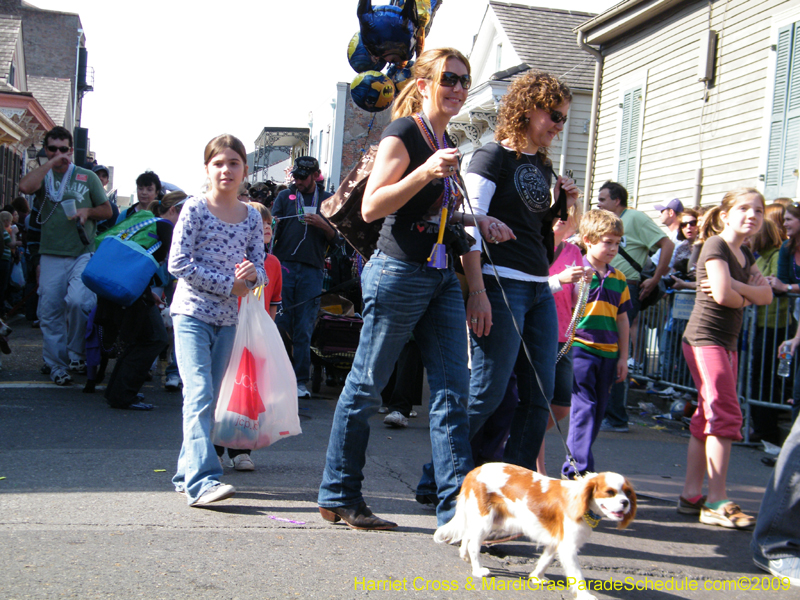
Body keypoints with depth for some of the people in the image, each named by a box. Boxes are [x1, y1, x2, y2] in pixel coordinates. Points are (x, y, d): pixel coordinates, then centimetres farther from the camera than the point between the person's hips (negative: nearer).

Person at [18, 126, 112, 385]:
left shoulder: (87, 177, 12)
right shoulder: (43, 176, 10)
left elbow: (107, 209, 16)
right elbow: (25, 186, -14)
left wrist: (87, 211, -4)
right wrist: (50, 163, -9)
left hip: (83, 253, -1)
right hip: (51, 255, 1)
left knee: (78, 301, -20)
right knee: (50, 311, 2)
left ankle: (77, 354, 0)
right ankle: (56, 364, 14)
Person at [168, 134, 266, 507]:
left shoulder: (251, 217, 9)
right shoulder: (195, 209, -5)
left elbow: (259, 266, 10)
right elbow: (178, 262, -11)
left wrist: (253, 273, -15)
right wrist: (228, 284, -14)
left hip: (227, 318, 6)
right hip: (192, 312, -5)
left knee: (209, 399, 9)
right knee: (199, 394, -16)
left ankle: (186, 473, 19)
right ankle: (202, 479, -21)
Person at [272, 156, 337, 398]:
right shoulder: (285, 196, 15)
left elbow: (336, 237, 13)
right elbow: (271, 229, 10)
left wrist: (323, 225, -6)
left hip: (312, 269, 0)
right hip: (283, 265, 0)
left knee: (304, 329, -1)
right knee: (279, 323, -3)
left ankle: (300, 381, 4)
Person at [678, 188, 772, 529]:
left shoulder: (744, 255, 18)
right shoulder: (716, 245, -8)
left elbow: (766, 295, 6)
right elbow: (722, 294, -21)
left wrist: (733, 285, -11)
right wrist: (747, 297, -1)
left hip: (726, 343, 9)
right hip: (705, 338, -9)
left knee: (707, 418, 9)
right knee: (725, 415, -12)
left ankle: (691, 494, 13)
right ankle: (716, 503, -10)